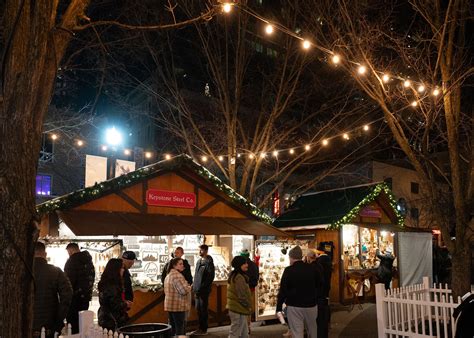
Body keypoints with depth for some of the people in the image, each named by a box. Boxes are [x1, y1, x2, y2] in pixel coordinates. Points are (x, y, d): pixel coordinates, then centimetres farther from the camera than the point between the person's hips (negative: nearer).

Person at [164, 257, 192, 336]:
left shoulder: (168, 275, 15)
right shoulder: (177, 275, -18)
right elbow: (184, 290, -23)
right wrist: (189, 287, -3)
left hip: (169, 305, 10)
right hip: (178, 306, -10)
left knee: (172, 328, 16)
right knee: (180, 329, -3)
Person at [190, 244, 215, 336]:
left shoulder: (209, 262, -10)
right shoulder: (198, 261, 14)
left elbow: (211, 277, -15)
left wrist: (202, 287, -17)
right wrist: (194, 286, 9)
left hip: (204, 290, -8)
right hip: (197, 290, 8)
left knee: (203, 309, -1)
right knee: (198, 309, 12)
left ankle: (203, 329, 8)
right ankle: (201, 328, 21)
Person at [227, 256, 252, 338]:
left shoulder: (234, 275, 13)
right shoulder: (239, 277, -20)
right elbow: (242, 295, -22)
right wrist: (248, 306, -9)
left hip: (235, 307, 10)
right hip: (239, 310, -10)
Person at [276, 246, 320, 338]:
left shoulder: (289, 270, -11)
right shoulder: (312, 269, 1)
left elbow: (283, 290, -11)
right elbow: (319, 284, 11)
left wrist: (278, 308, -5)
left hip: (294, 307, -4)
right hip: (311, 306, 4)